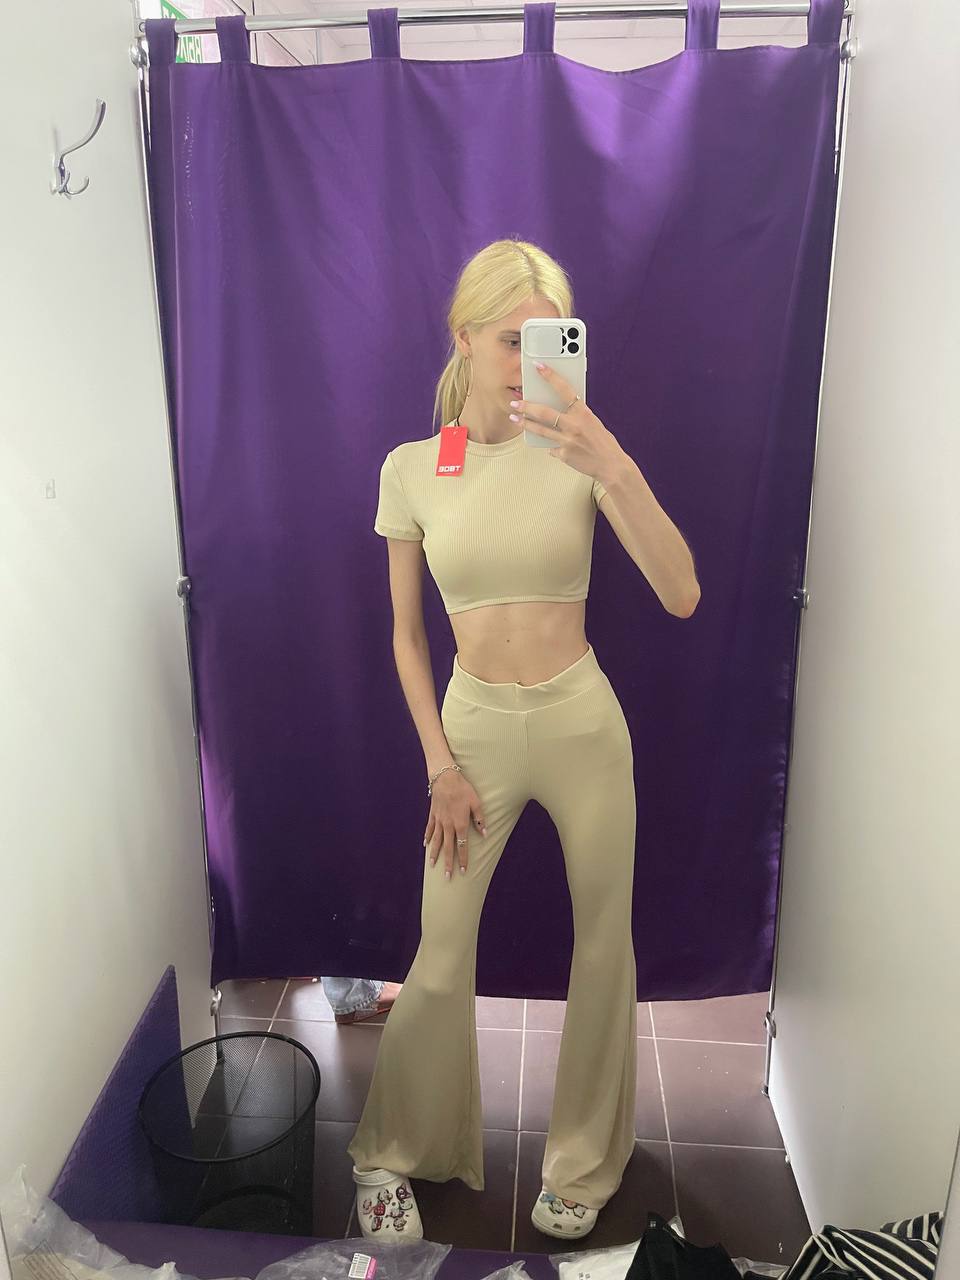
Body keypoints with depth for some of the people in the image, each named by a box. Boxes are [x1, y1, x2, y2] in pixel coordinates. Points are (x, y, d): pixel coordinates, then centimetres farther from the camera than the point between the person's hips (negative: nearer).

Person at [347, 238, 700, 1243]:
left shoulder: (578, 451, -8)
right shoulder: (410, 468, -4)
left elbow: (681, 595, -20)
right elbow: (405, 632, 2)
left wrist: (616, 468, -34)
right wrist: (439, 765, -2)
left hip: (583, 723, 0)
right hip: (475, 727, 0)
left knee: (604, 947, 12)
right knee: (440, 962, 8)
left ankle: (583, 1166, 39)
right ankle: (390, 1156, 37)